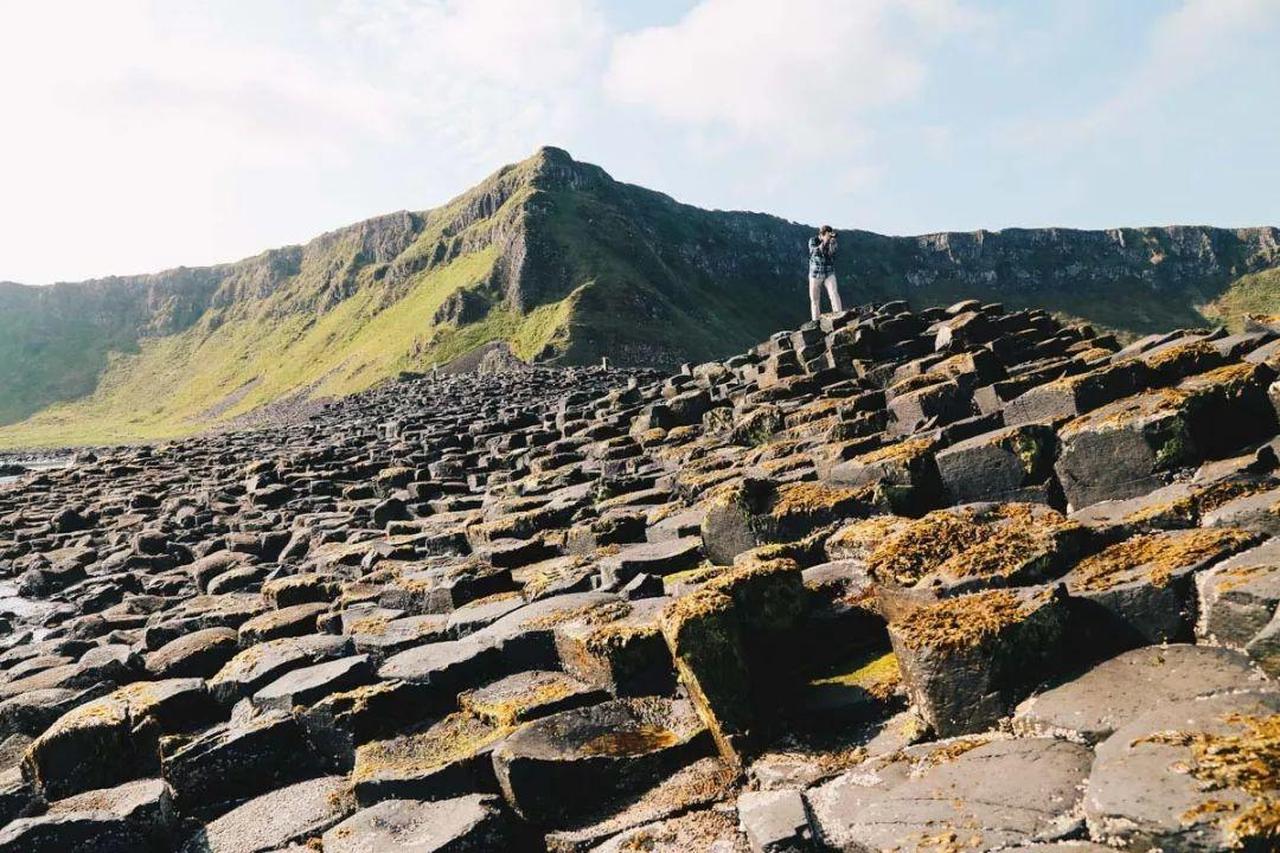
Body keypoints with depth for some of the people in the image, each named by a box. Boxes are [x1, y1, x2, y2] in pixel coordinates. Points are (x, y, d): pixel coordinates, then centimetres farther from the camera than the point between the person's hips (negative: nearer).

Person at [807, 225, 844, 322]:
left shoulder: (832, 242, -1)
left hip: (829, 273, 0)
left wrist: (832, 242, -27)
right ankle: (816, 321, 14)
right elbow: (815, 252, -21)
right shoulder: (813, 240, -5)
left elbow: (831, 254, -15)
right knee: (814, 299, 4)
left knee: (834, 295, -17)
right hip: (815, 274, 0)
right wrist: (824, 241, -31)